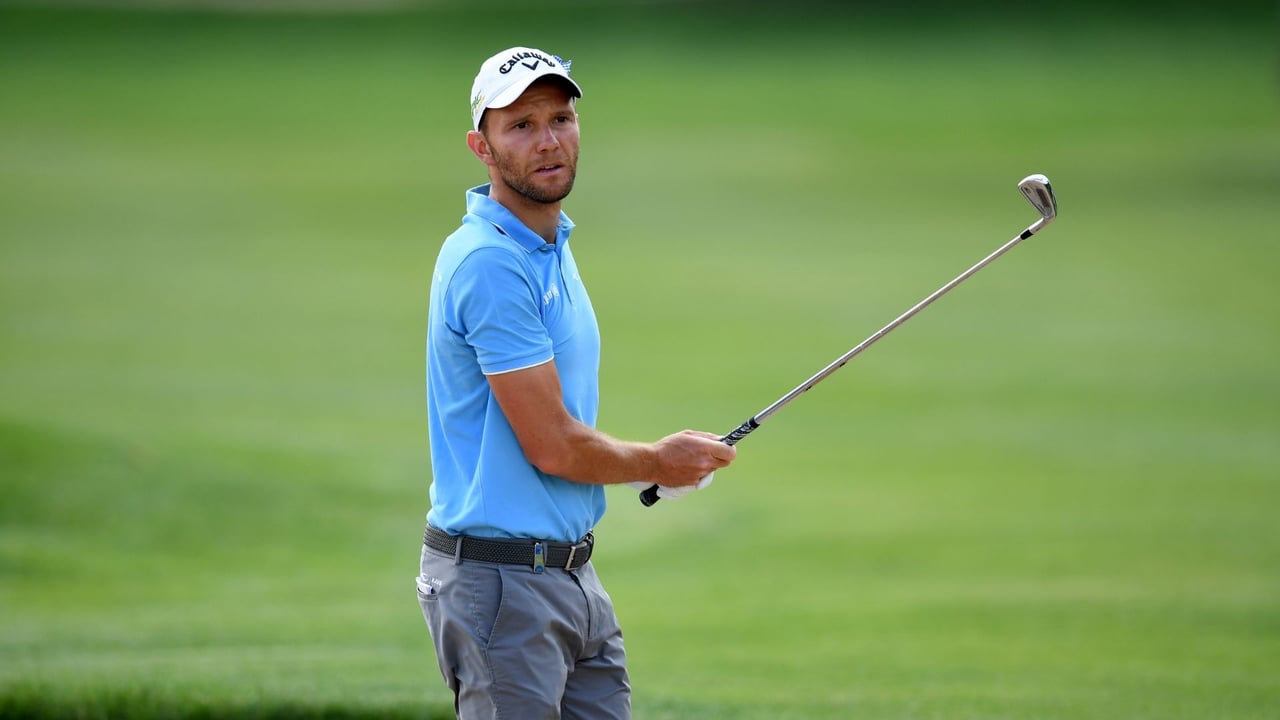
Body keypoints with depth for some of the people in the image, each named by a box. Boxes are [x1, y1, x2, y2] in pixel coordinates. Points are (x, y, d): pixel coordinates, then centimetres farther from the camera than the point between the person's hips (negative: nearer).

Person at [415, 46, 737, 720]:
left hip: (572, 575, 10)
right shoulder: (490, 262, -18)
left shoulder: (552, 247, 14)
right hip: (500, 581, -10)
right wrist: (656, 463, 0)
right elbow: (550, 445, -18)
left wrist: (669, 463, 9)